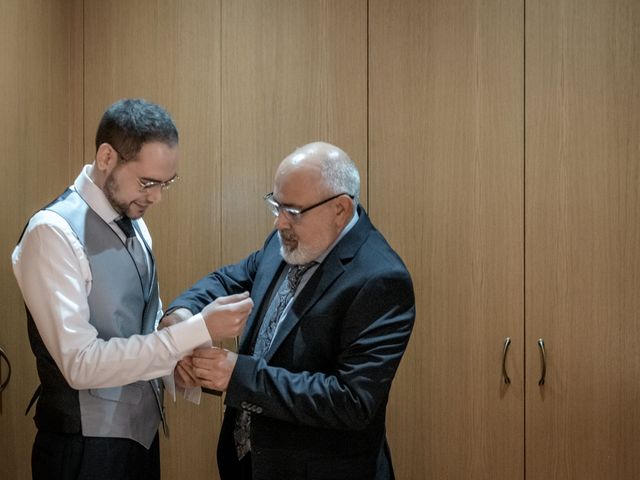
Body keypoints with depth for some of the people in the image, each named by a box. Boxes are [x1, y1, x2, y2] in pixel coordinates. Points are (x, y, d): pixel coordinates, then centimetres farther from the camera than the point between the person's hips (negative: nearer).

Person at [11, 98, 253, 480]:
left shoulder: (134, 223, 5)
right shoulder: (53, 232, -20)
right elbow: (80, 363, -26)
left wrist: (182, 356, -6)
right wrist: (198, 330, -29)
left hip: (142, 431, 7)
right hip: (86, 448, -7)